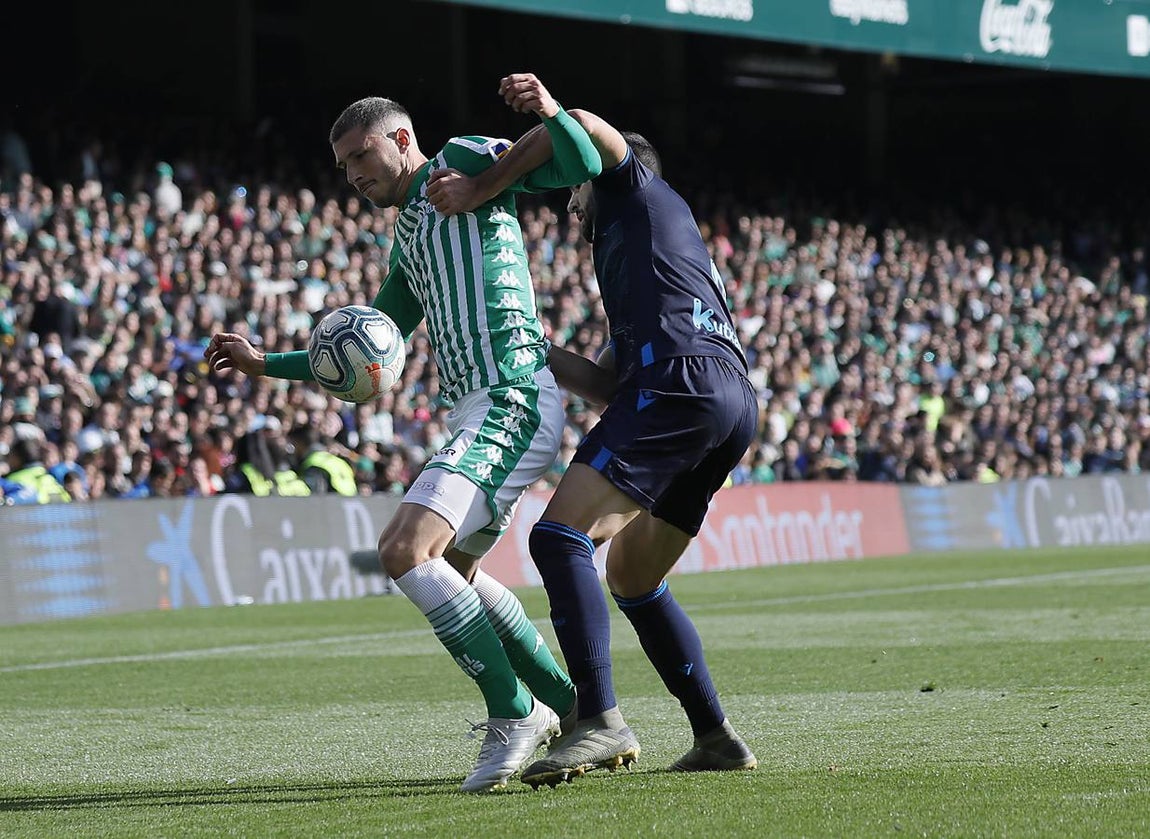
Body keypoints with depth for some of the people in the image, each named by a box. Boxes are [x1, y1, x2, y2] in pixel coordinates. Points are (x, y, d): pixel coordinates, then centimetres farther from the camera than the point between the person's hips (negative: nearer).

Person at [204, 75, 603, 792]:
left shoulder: (464, 162, 0)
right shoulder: (408, 245, 25)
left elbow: (583, 166, -12)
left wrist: (551, 113, -30)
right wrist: (265, 365, 27)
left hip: (515, 403, -11)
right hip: (482, 411, 11)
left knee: (406, 551, -21)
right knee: (452, 569, 21)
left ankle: (514, 715, -14)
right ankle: (567, 706, 26)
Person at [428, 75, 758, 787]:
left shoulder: (645, 193, 19)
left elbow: (583, 128, 1)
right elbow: (608, 384, 30)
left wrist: (477, 190, 1)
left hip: (683, 383, -9)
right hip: (735, 405, 9)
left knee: (560, 535, -17)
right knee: (632, 579, 19)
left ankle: (601, 721, -31)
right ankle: (716, 736, 16)